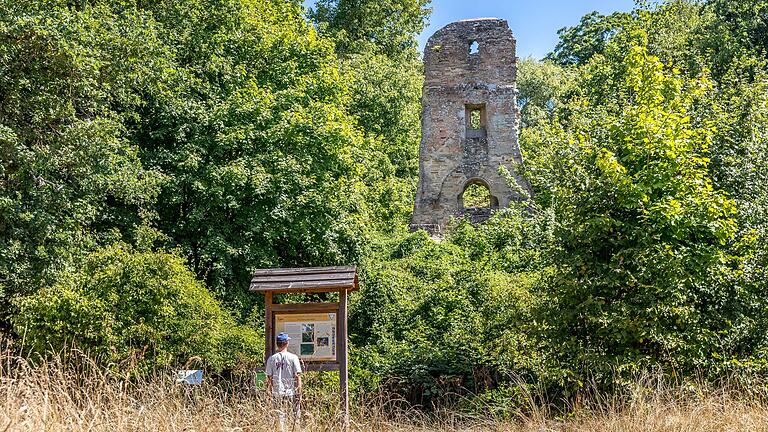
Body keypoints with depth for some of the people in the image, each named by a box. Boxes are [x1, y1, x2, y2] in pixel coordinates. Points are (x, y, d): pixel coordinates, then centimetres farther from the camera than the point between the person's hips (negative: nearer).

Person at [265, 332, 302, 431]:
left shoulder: (271, 358, 0)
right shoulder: (293, 357, -6)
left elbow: (269, 378, 2)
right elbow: (297, 377, -7)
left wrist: (270, 393, 11)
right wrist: (299, 393, -2)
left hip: (277, 393, 2)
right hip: (291, 393, -2)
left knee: (280, 416, 7)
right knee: (295, 416, 9)